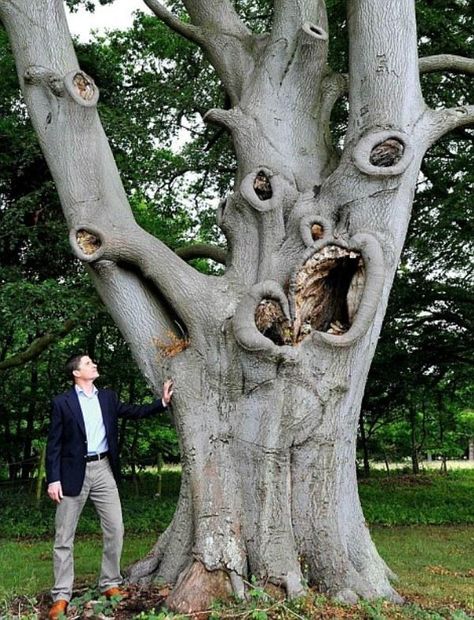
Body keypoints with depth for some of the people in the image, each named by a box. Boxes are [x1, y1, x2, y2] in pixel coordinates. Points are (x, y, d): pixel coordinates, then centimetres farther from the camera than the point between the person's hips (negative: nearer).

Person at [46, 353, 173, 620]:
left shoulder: (108, 397, 10)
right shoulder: (62, 402, -4)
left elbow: (135, 411, 13)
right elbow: (54, 445, -5)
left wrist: (163, 402, 0)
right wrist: (53, 479, -11)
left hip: (103, 469, 4)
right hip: (74, 473, -4)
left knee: (115, 529, 5)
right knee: (65, 536, 2)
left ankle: (110, 584, 19)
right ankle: (61, 596, 10)